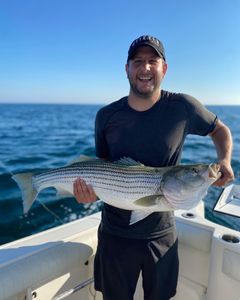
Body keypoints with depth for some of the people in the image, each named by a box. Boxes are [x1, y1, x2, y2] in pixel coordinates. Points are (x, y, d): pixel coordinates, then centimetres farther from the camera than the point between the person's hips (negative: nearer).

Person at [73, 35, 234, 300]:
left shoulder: (182, 107, -11)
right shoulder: (106, 116, -6)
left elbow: (220, 130, 7)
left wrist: (225, 160, -12)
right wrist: (92, 189, -17)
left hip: (161, 234, 0)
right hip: (115, 234, 1)